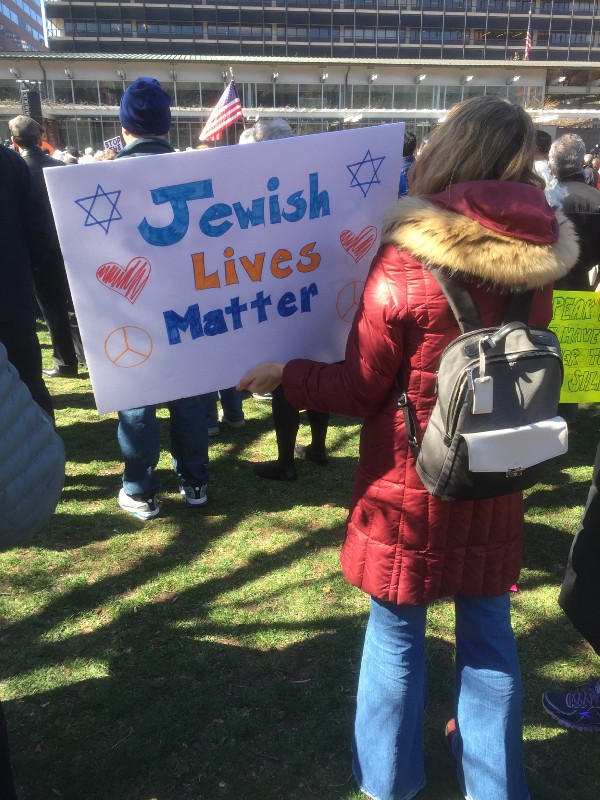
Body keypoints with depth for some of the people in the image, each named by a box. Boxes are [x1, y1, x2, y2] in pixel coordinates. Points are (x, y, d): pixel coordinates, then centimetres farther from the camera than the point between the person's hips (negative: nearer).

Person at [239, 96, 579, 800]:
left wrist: (285, 376, 1)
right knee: (488, 631, 20)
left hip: (409, 486, -4)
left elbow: (361, 389, -12)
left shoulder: (405, 260, -19)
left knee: (396, 634, 16)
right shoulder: (538, 255, -3)